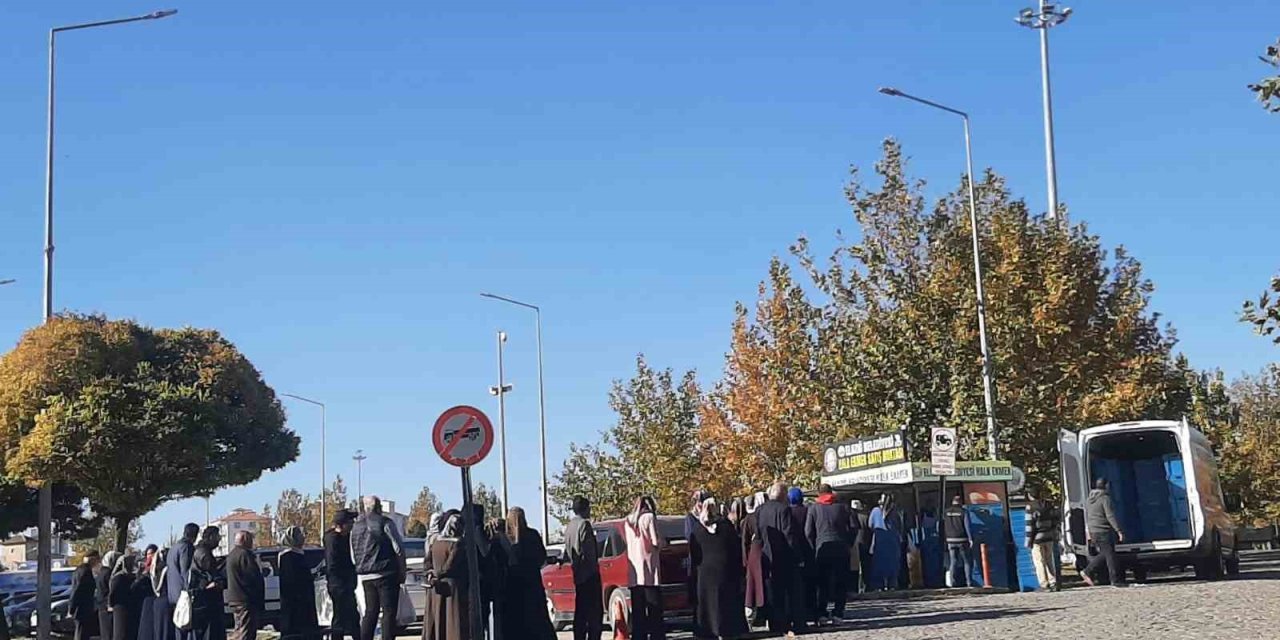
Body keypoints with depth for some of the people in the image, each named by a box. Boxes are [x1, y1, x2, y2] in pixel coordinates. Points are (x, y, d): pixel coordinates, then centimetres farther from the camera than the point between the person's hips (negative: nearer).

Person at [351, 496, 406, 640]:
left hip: (365, 576, 6)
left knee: (370, 613, 13)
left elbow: (353, 556, 16)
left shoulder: (356, 527, 11)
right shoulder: (385, 523, -8)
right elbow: (399, 549, -9)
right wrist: (402, 572, 0)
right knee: (389, 612, -2)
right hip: (386, 574, -6)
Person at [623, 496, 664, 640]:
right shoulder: (649, 517, -3)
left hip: (634, 573, 5)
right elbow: (655, 542, -9)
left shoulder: (629, 521, 15)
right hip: (649, 571, -5)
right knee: (654, 610, -4)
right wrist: (660, 544, 12)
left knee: (638, 612, 6)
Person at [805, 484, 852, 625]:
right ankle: (837, 613, 3)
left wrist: (814, 547, 8)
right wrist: (849, 544, 10)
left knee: (822, 582, 6)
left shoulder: (813, 509, 4)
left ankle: (821, 614, 0)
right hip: (841, 548, 0)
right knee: (840, 582, 7)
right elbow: (853, 527, 2)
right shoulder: (842, 507, 6)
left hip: (822, 549, 0)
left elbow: (808, 532, -1)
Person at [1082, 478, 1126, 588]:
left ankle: (1087, 572, 11)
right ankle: (1115, 580, -2)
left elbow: (1087, 516, 20)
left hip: (1094, 532, 8)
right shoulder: (1105, 498, -12)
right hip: (1104, 531, -8)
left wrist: (1089, 533, 25)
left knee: (1104, 554, 16)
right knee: (1110, 555, -4)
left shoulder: (1090, 499, 14)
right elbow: (1110, 516, -17)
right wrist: (1119, 531, -16)